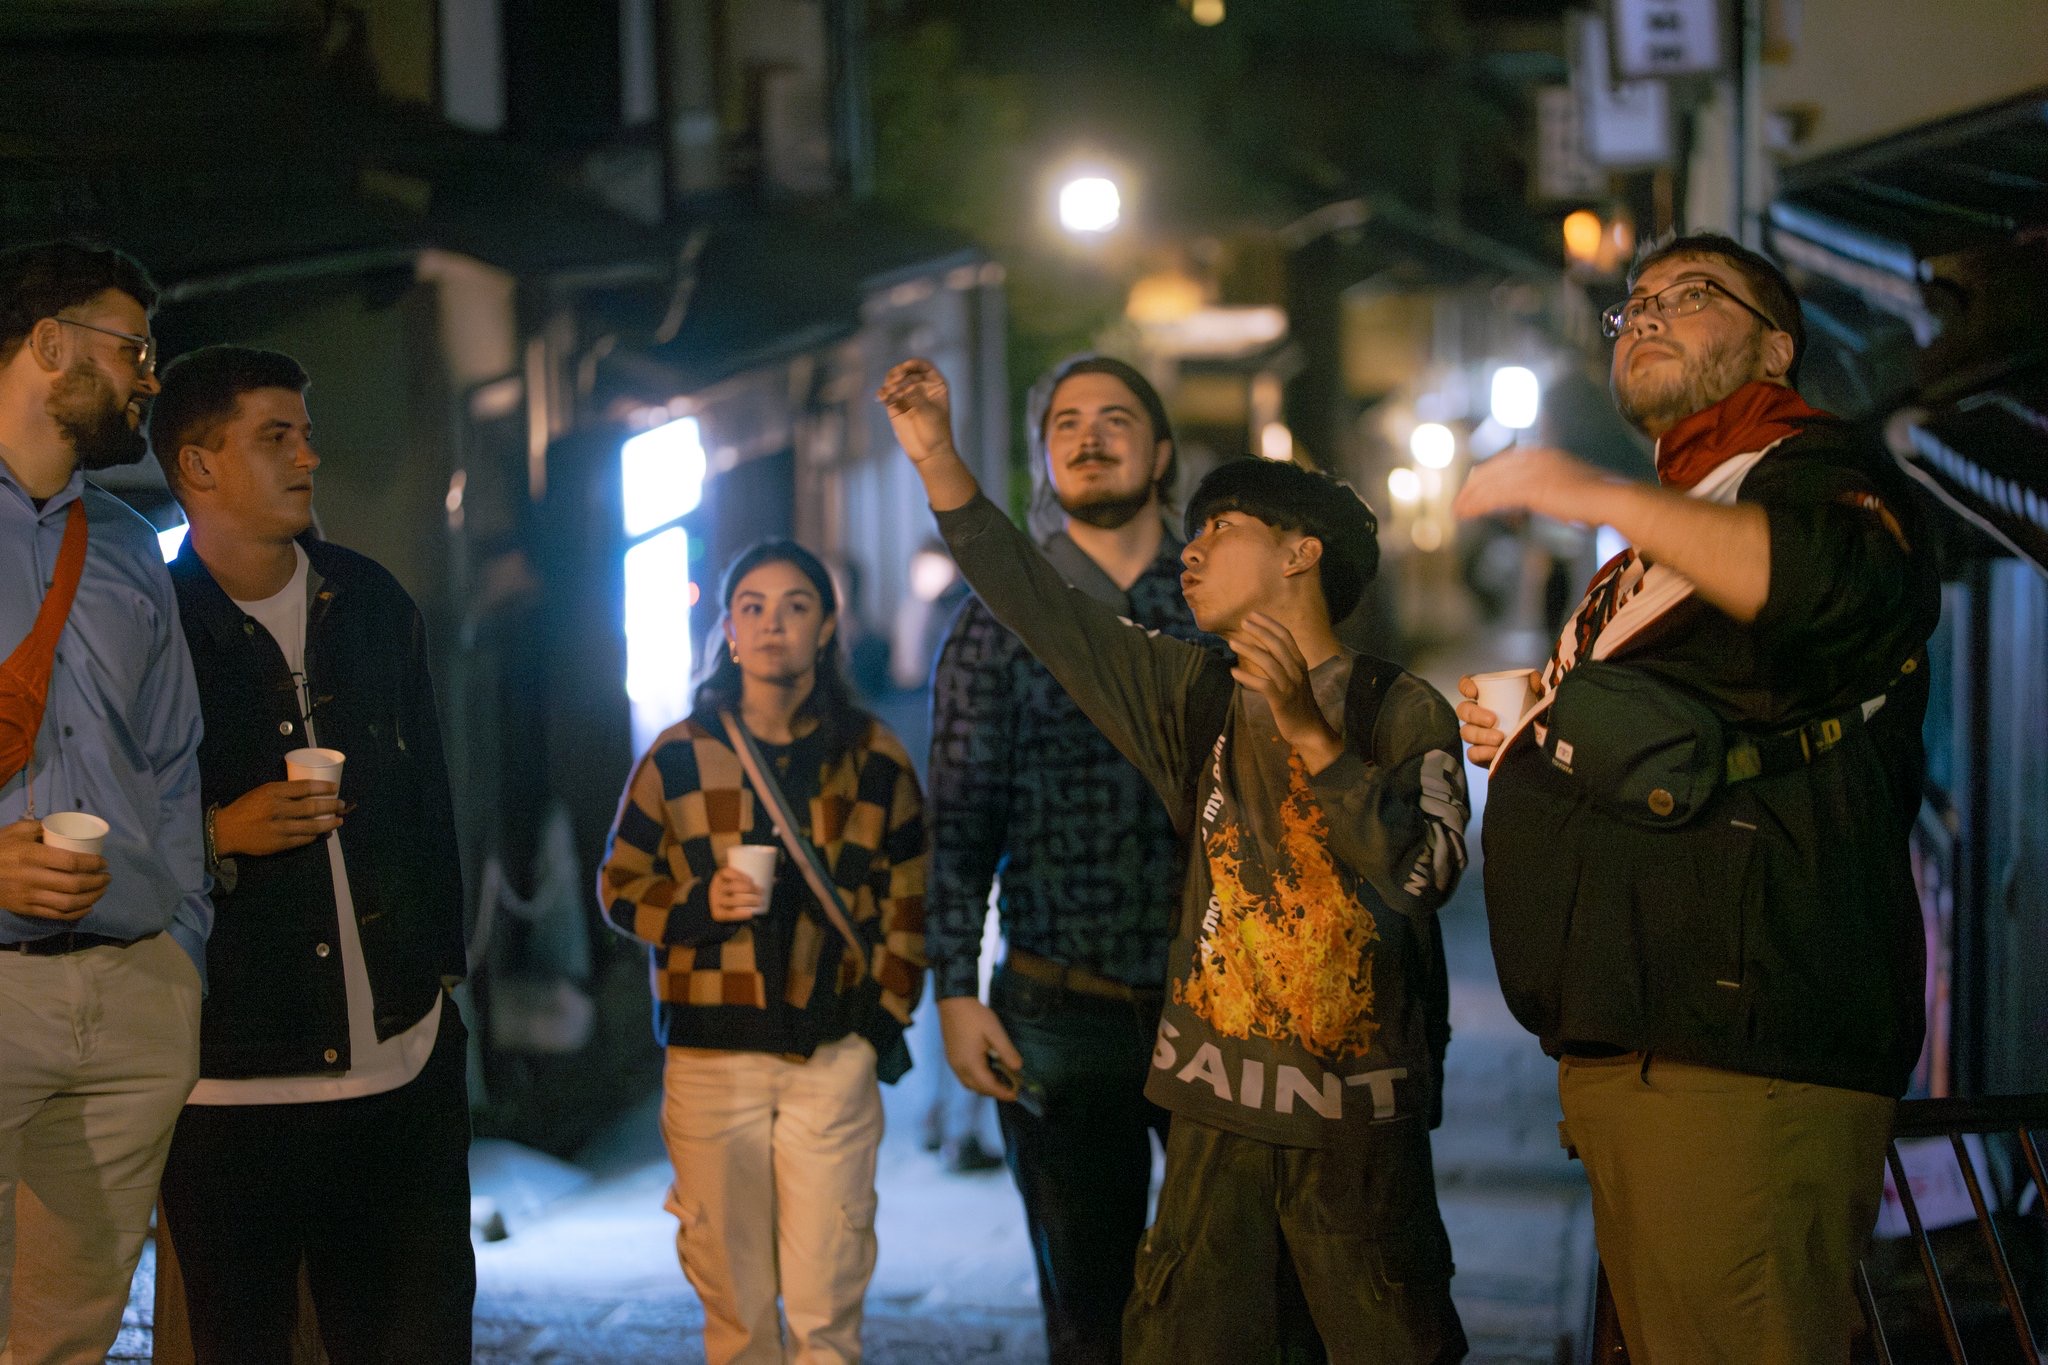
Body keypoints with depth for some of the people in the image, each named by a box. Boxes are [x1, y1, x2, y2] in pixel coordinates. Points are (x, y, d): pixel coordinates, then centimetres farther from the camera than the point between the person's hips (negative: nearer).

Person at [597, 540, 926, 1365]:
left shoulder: (874, 760, 6)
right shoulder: (679, 757, 5)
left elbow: (906, 903, 12)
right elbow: (619, 887, 11)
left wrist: (886, 1019, 2)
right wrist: (698, 908, -9)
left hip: (834, 1058, 0)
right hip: (711, 1060, 0)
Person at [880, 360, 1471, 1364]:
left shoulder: (1402, 712, 1)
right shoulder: (1196, 697, 10)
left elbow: (1426, 871, -13)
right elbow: (1038, 606, 4)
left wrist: (1312, 738, -19)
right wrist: (939, 458, -3)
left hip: (1362, 1124, -3)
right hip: (1217, 1108, 3)